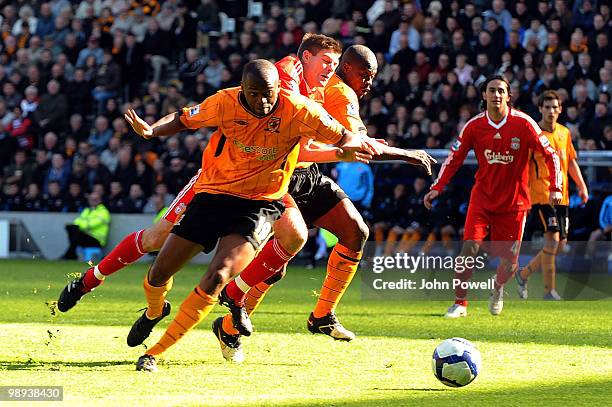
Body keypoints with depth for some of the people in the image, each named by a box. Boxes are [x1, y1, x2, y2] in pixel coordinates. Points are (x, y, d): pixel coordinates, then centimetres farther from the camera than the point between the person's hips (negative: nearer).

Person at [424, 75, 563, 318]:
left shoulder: (523, 123, -11)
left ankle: (498, 287, 35)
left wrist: (555, 188, -14)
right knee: (469, 247, -17)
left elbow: (550, 154, -6)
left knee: (509, 262, 0)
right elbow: (454, 158, 2)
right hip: (482, 196, 1)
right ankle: (460, 303, -5)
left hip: (514, 202, -1)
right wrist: (437, 188, -7)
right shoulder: (474, 125, -6)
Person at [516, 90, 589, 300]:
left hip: (562, 195, 7)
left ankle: (524, 274, 27)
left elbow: (571, 161, 22)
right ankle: (549, 291, -9)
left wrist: (581, 185, 12)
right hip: (541, 194, -7)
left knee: (560, 246, 7)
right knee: (552, 239, -17)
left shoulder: (564, 133, 12)